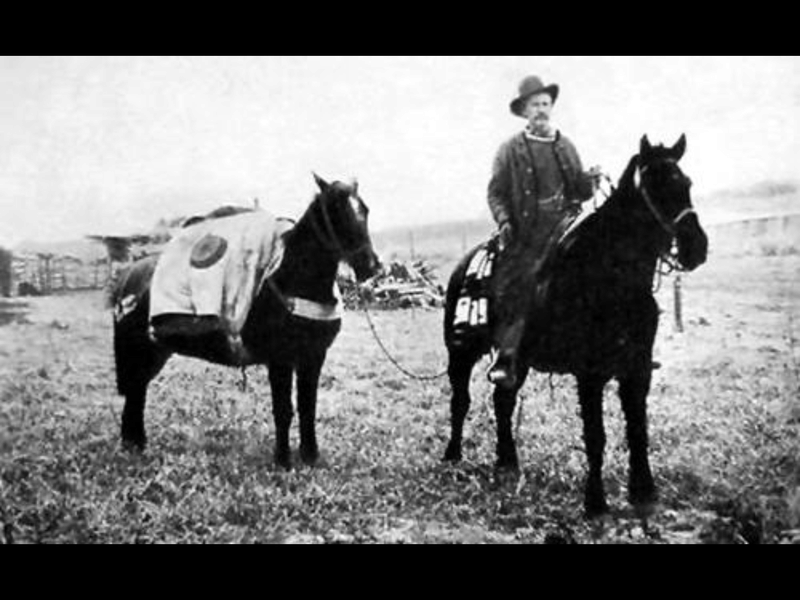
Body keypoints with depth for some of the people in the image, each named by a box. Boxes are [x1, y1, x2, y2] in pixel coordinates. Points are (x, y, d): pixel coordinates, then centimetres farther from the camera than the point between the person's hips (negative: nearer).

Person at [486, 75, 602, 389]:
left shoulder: (566, 147, 15)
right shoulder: (510, 150, 6)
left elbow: (578, 191, 19)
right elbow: (496, 192, 4)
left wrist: (590, 181, -3)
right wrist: (504, 222, -12)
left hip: (562, 224, 2)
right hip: (524, 233, -2)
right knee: (513, 287, -9)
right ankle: (505, 354, 1)